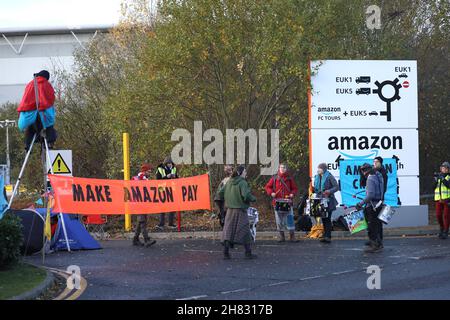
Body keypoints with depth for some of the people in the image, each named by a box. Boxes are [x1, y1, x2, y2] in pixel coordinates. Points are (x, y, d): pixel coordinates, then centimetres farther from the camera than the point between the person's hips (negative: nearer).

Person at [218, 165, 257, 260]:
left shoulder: (229, 182, 7)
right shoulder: (242, 183, -12)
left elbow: (220, 193, 9)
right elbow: (246, 195, -24)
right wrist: (253, 199, -6)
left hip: (230, 210, 6)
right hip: (240, 210, -6)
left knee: (228, 231, 7)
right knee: (245, 231, 4)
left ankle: (226, 253, 2)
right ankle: (248, 253, 7)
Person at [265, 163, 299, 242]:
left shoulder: (289, 179, 8)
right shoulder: (274, 178, 6)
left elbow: (295, 188, 12)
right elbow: (268, 187, 10)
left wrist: (293, 194, -8)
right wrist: (271, 193, -8)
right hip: (277, 202, 1)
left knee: (289, 219, -7)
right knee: (279, 220, 4)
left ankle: (292, 236, -3)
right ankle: (281, 236, 13)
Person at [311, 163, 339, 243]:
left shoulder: (329, 177, -7)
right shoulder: (317, 177, 13)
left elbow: (336, 187, -10)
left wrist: (329, 191, -24)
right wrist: (313, 189, 0)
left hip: (328, 201, -7)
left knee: (327, 218, -10)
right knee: (323, 218, 10)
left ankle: (328, 236, -12)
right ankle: (325, 235, 18)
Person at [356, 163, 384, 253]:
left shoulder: (370, 179, -20)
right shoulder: (378, 176, 9)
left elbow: (370, 195, -28)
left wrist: (361, 203, -26)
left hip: (372, 206, -10)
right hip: (379, 204, 10)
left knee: (372, 226, -4)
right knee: (378, 225, 17)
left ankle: (374, 246, -2)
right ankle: (379, 244, 25)